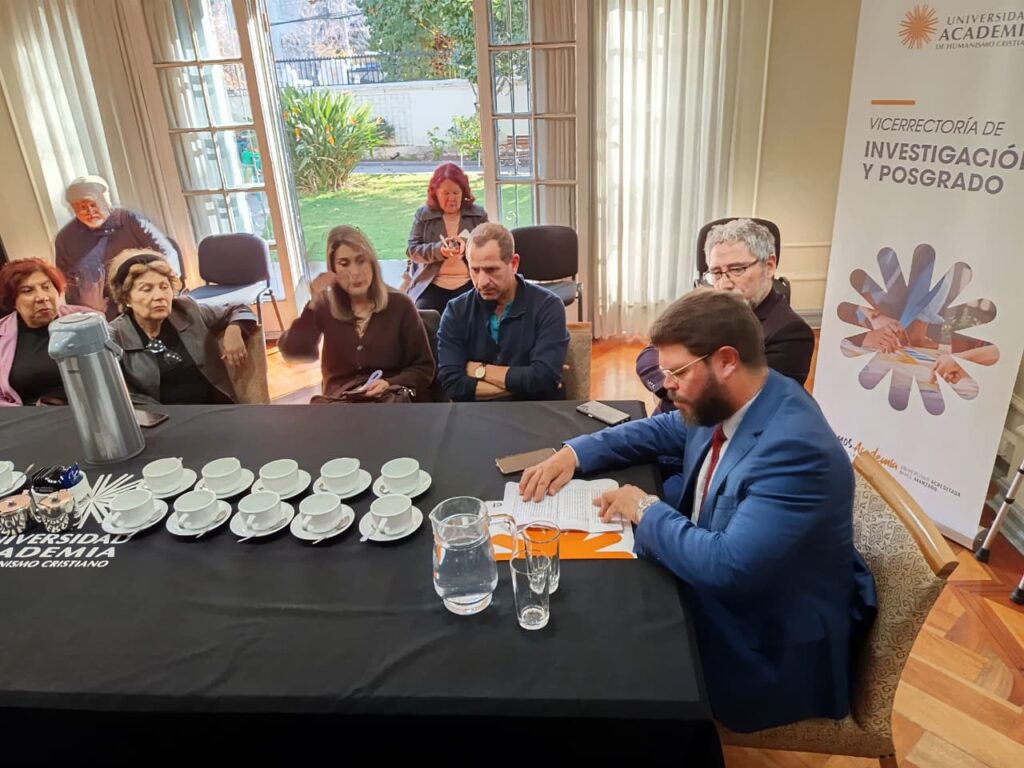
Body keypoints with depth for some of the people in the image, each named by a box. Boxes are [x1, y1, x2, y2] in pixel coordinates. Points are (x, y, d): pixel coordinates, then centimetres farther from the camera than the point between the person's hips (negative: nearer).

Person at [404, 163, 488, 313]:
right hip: (432, 283, 0)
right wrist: (438, 250, -16)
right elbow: (412, 250, 3)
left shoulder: (478, 214, 10)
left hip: (468, 282, 0)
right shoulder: (423, 214, 9)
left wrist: (468, 245, -17)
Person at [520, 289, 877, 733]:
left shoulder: (795, 447, -33)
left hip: (770, 646, -7)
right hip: (715, 595, 8)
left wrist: (646, 510, -22)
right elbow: (660, 430, 12)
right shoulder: (720, 402, -6)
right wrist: (574, 452, -2)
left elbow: (728, 566, -37)